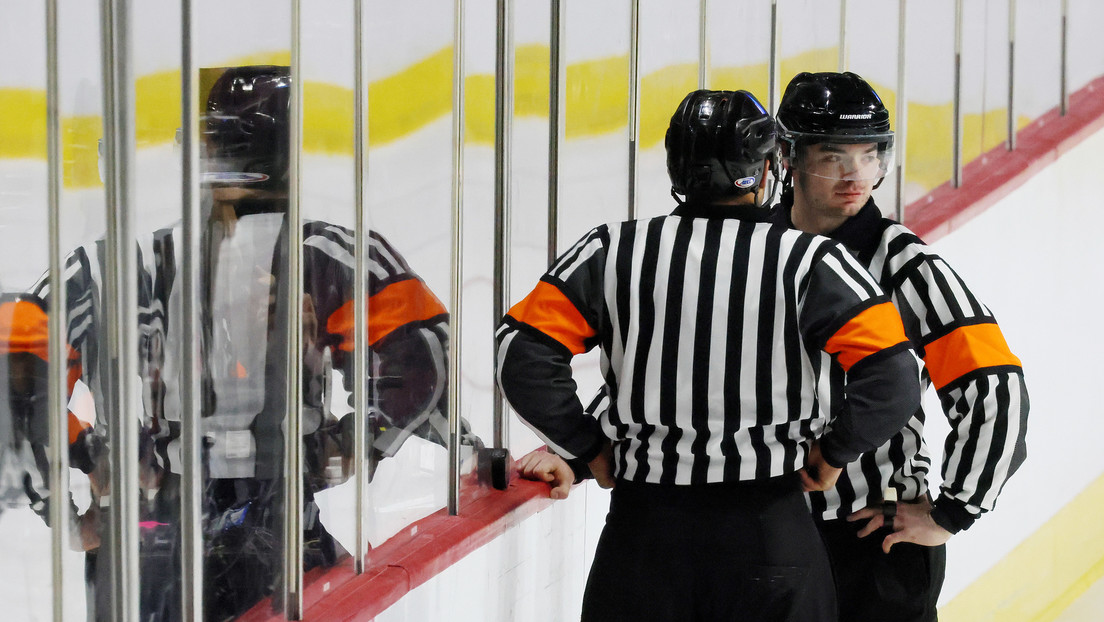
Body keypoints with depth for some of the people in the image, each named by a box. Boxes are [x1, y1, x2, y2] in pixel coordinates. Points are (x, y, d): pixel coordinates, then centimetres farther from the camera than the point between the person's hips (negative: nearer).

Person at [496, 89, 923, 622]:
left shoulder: (611, 251, -2)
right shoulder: (808, 262, -8)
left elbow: (523, 358, -7)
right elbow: (892, 378, -14)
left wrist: (590, 448, 6)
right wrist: (832, 451, 2)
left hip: (642, 535, 2)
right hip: (770, 535, -1)